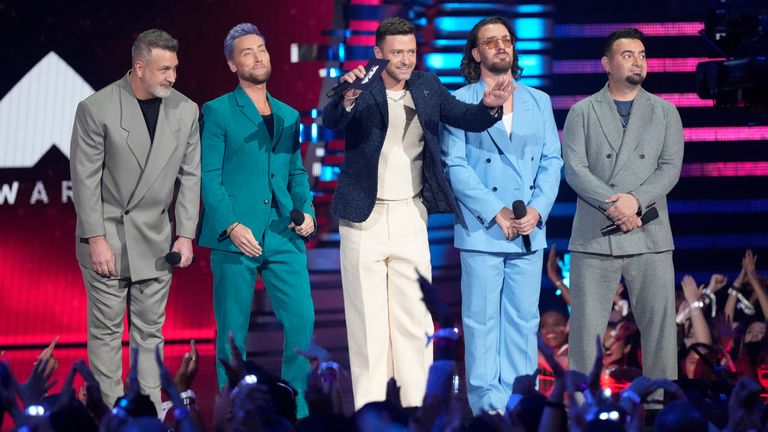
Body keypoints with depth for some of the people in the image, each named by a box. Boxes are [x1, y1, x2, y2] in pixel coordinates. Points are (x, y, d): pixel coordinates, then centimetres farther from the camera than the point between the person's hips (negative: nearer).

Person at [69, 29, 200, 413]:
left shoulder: (186, 111, 0)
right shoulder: (96, 109, -11)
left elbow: (190, 175, 6)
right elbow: (85, 179, -10)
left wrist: (185, 235, 1)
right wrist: (96, 239, -13)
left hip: (156, 239, 3)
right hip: (107, 236, -3)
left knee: (150, 330, 8)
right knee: (107, 330, 1)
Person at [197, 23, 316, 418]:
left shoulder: (289, 115, 17)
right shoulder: (217, 112, 2)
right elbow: (209, 177, -4)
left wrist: (306, 210, 0)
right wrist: (231, 226, -15)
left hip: (284, 237, 4)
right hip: (236, 238, -4)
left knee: (302, 319, -5)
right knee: (232, 332, 2)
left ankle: (296, 407, 5)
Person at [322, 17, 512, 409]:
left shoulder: (427, 87, 8)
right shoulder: (361, 90, -5)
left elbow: (464, 116, -1)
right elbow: (330, 121, -22)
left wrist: (489, 106, -23)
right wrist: (347, 99, -44)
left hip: (410, 217, 3)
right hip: (364, 218, -3)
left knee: (414, 318, 5)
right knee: (367, 319, 2)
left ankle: (418, 405, 9)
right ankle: (368, 410, 7)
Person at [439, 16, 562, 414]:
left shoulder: (539, 101, 14)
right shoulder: (459, 102, 2)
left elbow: (552, 161, 10)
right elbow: (455, 166, -5)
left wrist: (537, 209, -6)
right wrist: (497, 213, -12)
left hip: (529, 231, 3)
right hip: (481, 229, -3)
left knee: (523, 321, 4)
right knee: (482, 322, -2)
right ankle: (487, 405, 2)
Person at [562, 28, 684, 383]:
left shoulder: (665, 112, 12)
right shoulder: (582, 112, 8)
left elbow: (670, 168, 2)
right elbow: (574, 168, -3)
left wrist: (635, 200, -15)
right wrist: (612, 206, -15)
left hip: (649, 238, 1)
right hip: (594, 237, -1)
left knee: (659, 326, 0)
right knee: (586, 327, 1)